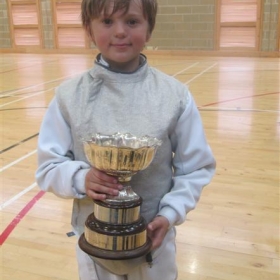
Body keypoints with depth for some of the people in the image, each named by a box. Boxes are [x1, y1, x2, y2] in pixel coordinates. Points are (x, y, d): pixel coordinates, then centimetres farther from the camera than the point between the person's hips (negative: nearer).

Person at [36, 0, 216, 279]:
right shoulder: (69, 96, -9)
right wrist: (81, 178, -24)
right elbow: (48, 167, -4)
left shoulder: (175, 95, -9)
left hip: (154, 240, 0)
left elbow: (196, 167, -2)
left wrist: (171, 213, -15)